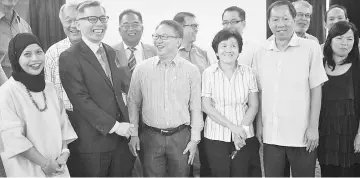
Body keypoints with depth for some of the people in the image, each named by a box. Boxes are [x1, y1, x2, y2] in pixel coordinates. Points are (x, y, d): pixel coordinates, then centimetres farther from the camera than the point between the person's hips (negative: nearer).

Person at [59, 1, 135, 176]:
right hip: (91, 142, -6)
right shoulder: (69, 57, -11)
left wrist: (125, 126, 5)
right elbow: (81, 100, -17)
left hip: (121, 137, 6)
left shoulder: (110, 52, 12)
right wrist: (114, 126, -17)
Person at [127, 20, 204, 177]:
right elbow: (133, 103, 7)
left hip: (181, 137, 0)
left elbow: (196, 107, 2)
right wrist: (133, 134, 4)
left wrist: (195, 139, 0)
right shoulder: (141, 68, 1)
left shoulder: (191, 70, -1)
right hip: (150, 137, 1)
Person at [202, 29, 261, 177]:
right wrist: (233, 127, -12)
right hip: (215, 137, -1)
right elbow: (206, 106, -6)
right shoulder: (208, 73, -3)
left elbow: (253, 106, 3)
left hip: (244, 137, 1)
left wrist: (242, 128, -12)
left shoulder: (247, 72, 1)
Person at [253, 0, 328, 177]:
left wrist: (313, 127, -7)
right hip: (270, 135, 3)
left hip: (302, 135, -3)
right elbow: (260, 92, 10)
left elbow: (316, 89, -4)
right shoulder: (261, 54, 6)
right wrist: (259, 125, 6)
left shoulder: (311, 48, -4)